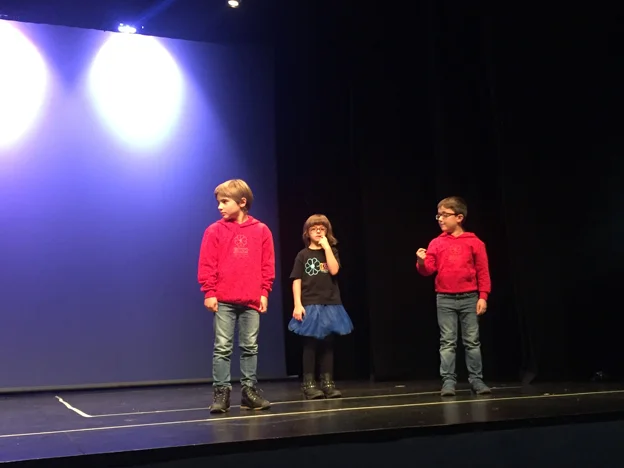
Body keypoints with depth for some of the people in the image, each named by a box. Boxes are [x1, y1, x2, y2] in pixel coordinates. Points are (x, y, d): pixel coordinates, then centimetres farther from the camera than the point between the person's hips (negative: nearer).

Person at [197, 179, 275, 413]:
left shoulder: (261, 230, 5)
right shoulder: (215, 231, 2)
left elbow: (267, 265, 6)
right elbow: (207, 265, 0)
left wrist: (264, 292, 1)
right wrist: (209, 292, -6)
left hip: (252, 300, 1)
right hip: (223, 300, -1)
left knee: (250, 347, 8)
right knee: (222, 347, -1)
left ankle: (249, 391, 16)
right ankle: (221, 392, 4)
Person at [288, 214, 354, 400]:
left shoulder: (332, 251, 9)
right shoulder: (303, 255, 3)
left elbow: (334, 270, -11)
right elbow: (297, 281, -1)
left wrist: (326, 246, -9)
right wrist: (297, 304, -10)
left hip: (330, 305, 2)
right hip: (310, 305, -2)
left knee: (328, 344, 6)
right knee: (310, 344, -1)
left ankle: (327, 382, 12)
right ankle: (309, 383, 3)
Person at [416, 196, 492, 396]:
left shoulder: (474, 242, 0)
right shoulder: (436, 243, 5)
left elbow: (483, 272, 0)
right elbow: (428, 270, 2)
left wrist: (483, 296, -6)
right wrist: (421, 262, -20)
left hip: (469, 298, -1)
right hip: (445, 300, 1)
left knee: (472, 341, 6)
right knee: (447, 342, 3)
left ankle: (476, 380, 14)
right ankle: (448, 381, 7)